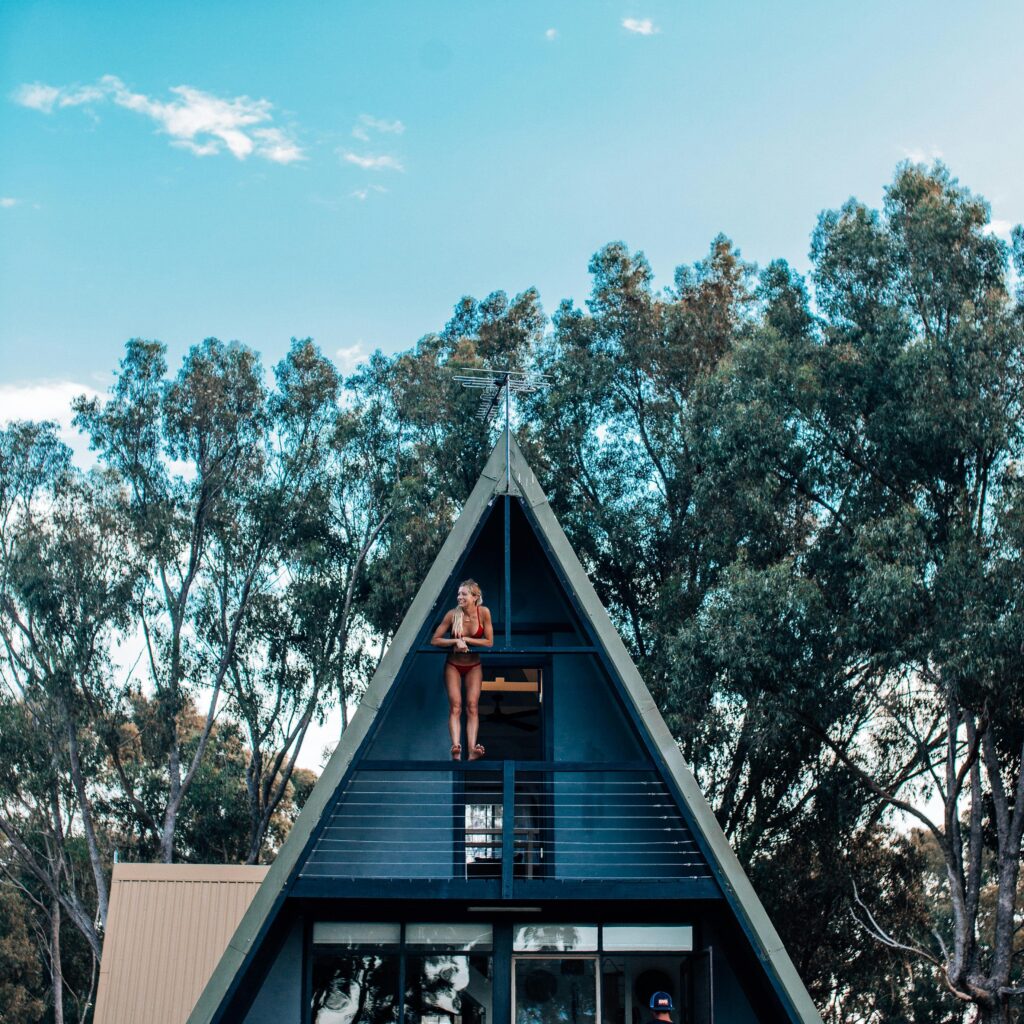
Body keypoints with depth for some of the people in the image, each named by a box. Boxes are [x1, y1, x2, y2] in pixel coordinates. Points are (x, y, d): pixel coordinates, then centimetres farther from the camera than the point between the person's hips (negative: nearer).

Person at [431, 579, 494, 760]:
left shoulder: (483, 612, -14)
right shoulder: (453, 614, -15)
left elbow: (489, 642, -12)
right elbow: (435, 640, -11)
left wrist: (465, 639, -18)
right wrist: (456, 641, -24)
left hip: (474, 666, 1)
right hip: (453, 665, 0)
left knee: (472, 706, -14)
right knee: (455, 705, -16)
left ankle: (472, 749, -26)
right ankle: (456, 747, -31)